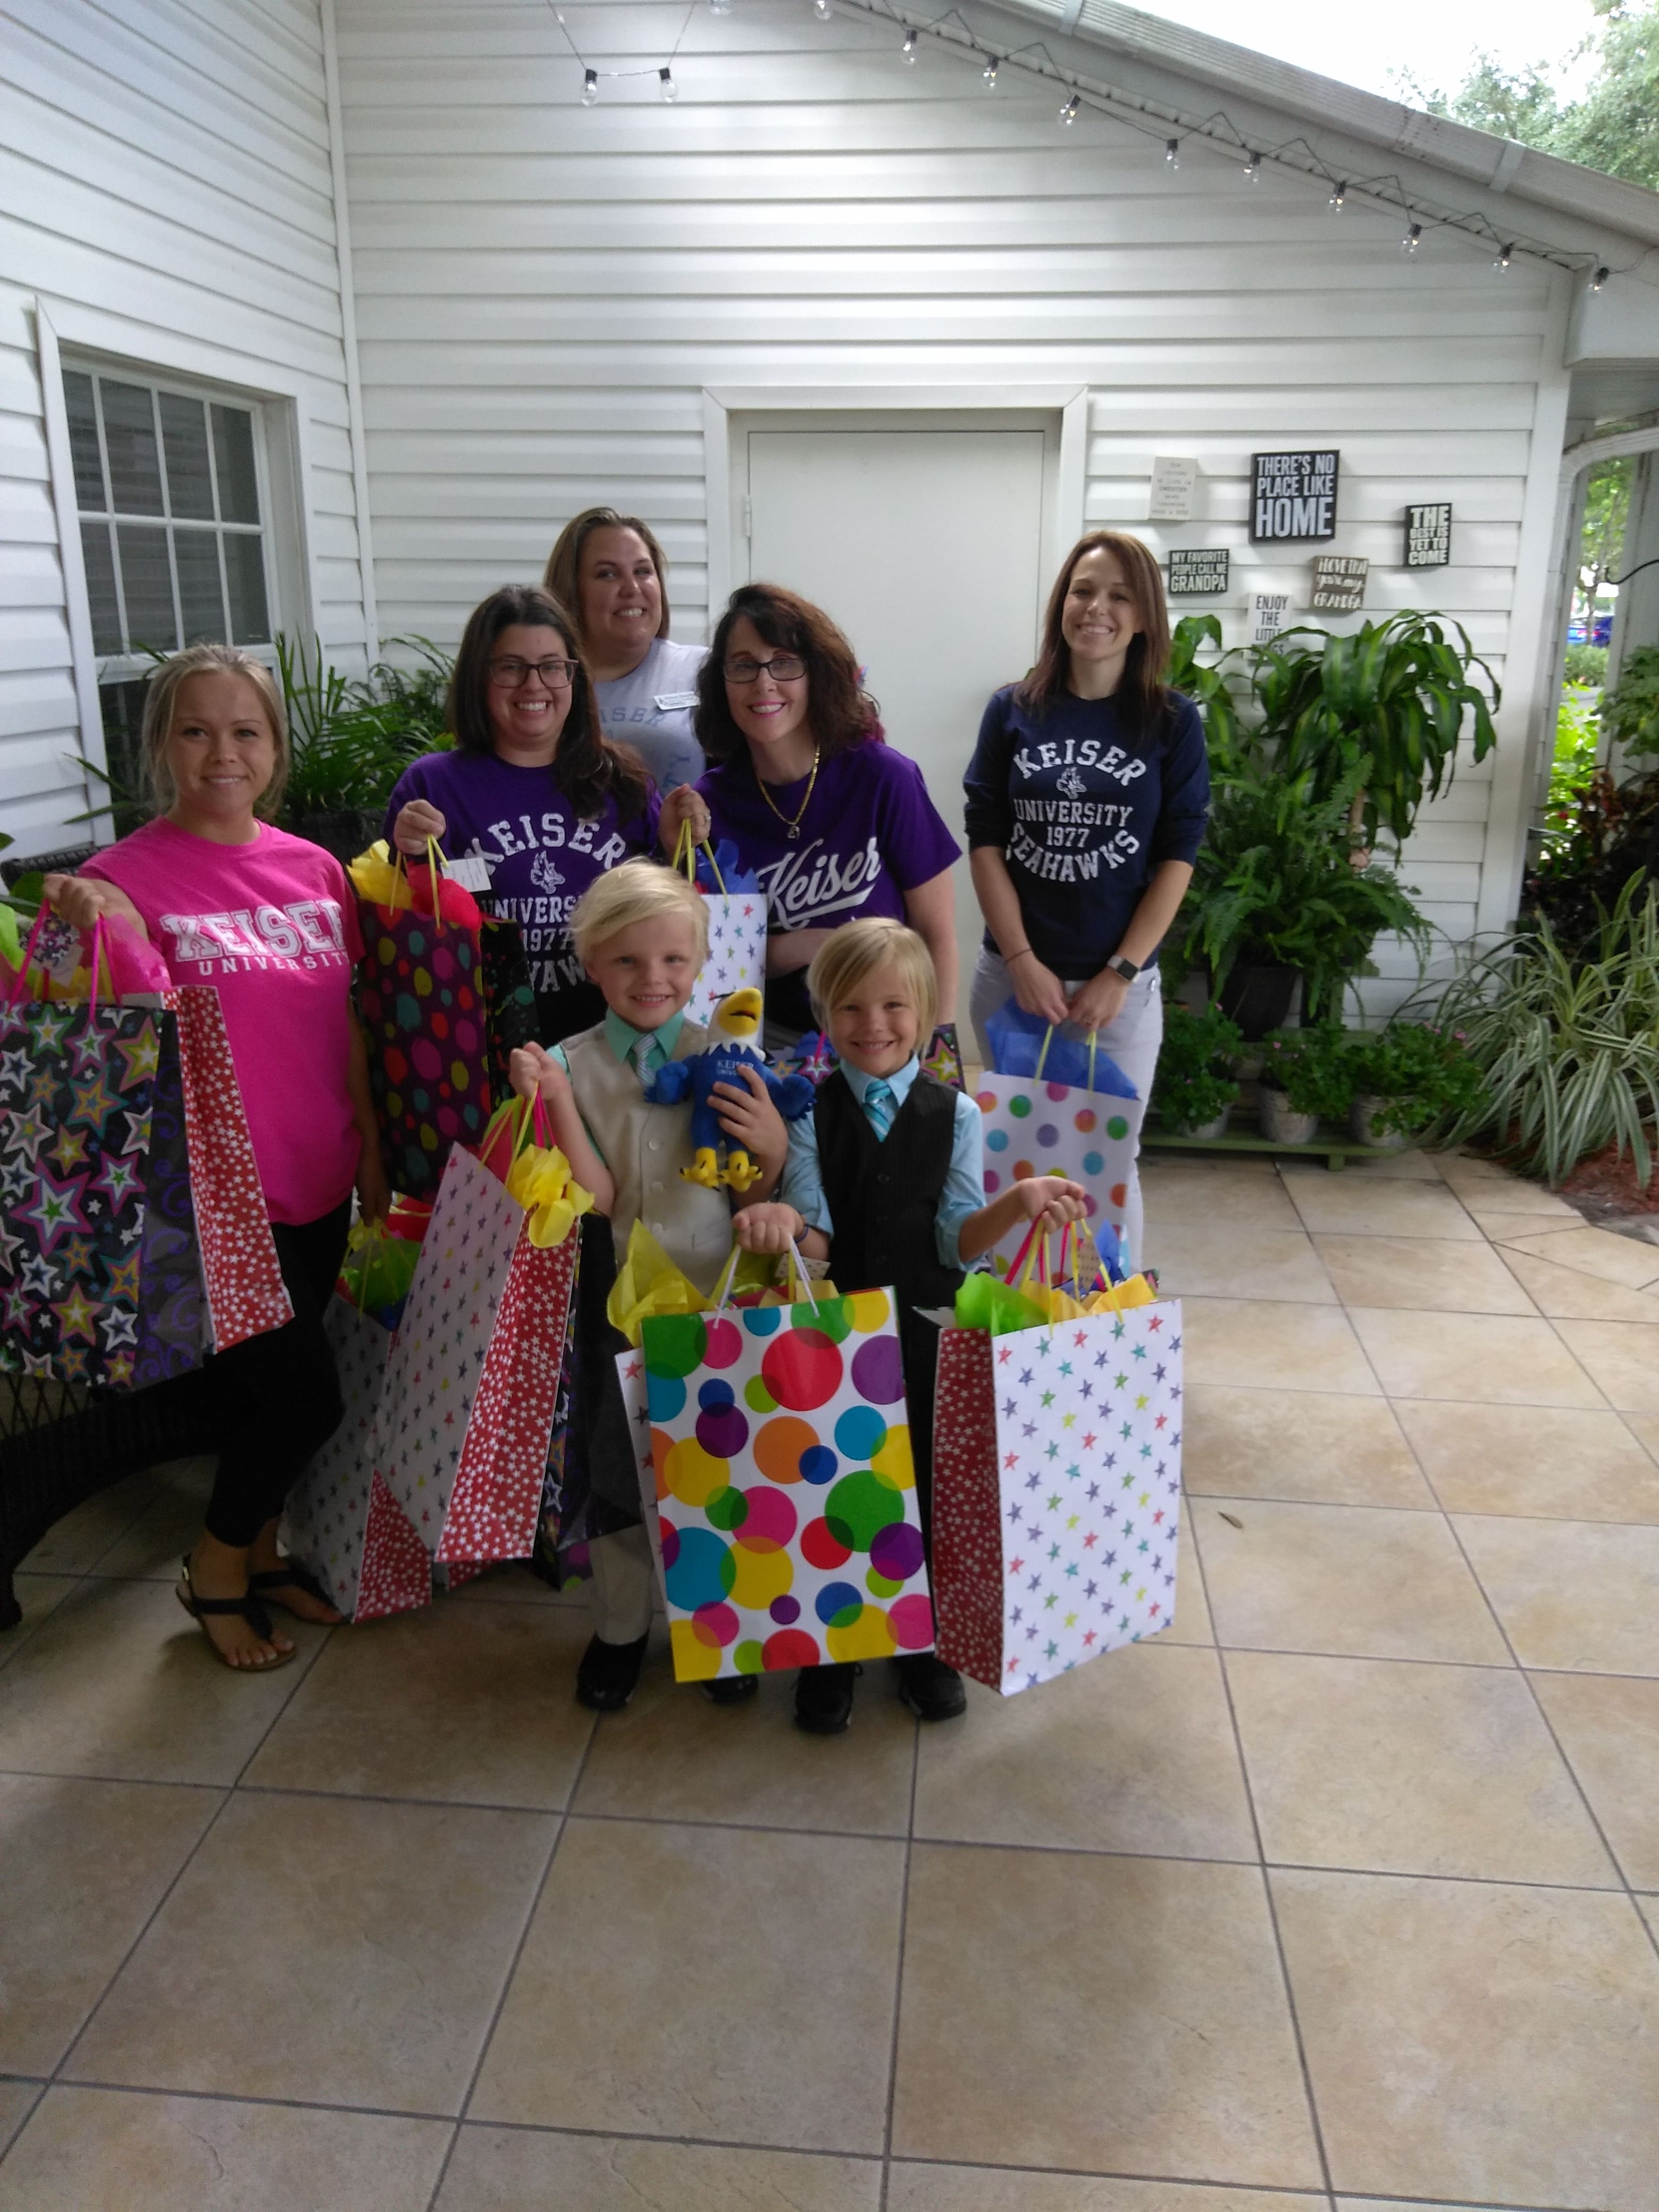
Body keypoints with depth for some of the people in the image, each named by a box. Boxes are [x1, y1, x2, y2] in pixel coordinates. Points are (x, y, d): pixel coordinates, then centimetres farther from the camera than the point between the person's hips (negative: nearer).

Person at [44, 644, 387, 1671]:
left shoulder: (316, 869, 4)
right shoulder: (126, 875, -12)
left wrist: (371, 1150, 13)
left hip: (317, 1179, 5)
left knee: (266, 1386, 18)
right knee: (307, 1396, -1)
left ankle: (262, 1549, 41)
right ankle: (216, 1571, 26)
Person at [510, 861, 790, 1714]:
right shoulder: (570, 1064, -6)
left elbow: (755, 1204, -3)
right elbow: (596, 1199, -14)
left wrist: (773, 1148, -22)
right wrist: (554, 1102, -23)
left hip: (715, 1297, 1)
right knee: (617, 1463, 15)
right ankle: (620, 1628, 37)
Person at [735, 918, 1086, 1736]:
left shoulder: (954, 1113, -2)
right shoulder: (808, 1112, -4)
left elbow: (958, 1242, -8)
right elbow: (817, 1239, -10)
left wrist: (1017, 1205, -27)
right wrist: (782, 1223, -33)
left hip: (922, 1333, 1)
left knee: (922, 1484, 14)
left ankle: (919, 1640, 39)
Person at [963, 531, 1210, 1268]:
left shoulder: (1173, 722, -2)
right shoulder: (1012, 711, 1)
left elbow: (1178, 858, -3)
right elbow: (985, 842, 0)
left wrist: (1119, 975, -10)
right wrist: (1022, 962, -9)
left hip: (1121, 984, -1)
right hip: (1013, 977, 1)